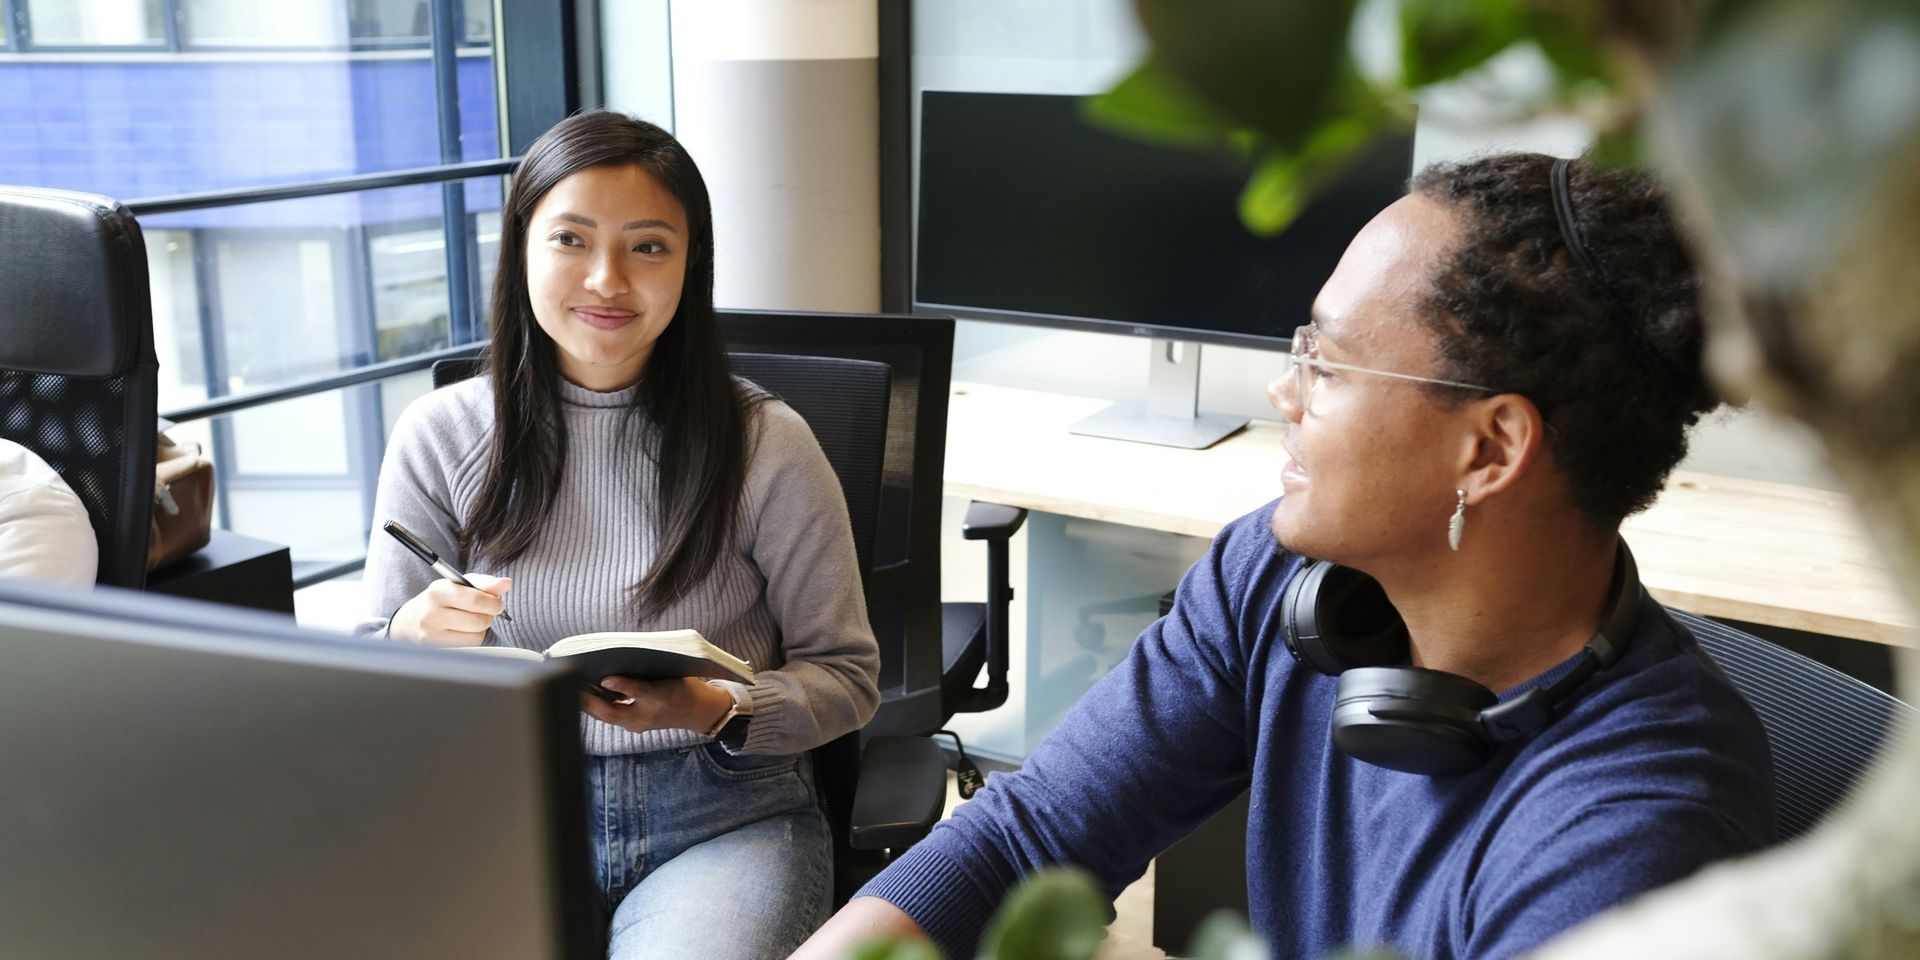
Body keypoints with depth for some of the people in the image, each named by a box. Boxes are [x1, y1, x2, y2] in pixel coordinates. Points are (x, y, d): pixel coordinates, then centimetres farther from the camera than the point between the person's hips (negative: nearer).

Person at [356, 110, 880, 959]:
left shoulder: (766, 445, -3)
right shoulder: (439, 436, 3)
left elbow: (844, 674, 2)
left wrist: (717, 711, -17)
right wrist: (411, 638, -16)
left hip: (722, 816, -1)